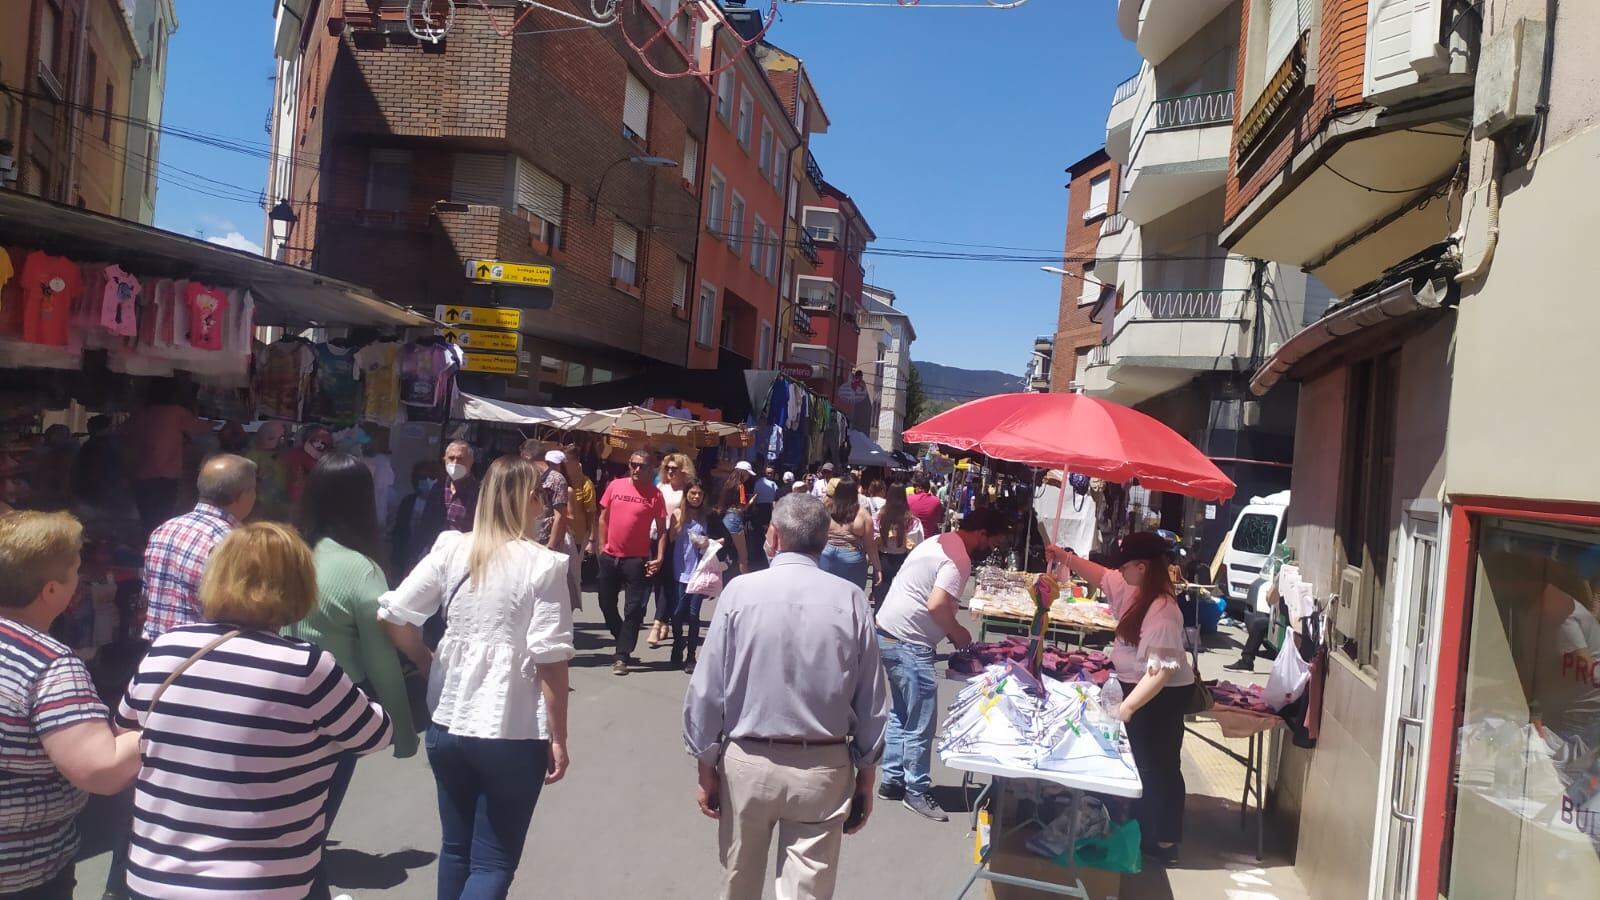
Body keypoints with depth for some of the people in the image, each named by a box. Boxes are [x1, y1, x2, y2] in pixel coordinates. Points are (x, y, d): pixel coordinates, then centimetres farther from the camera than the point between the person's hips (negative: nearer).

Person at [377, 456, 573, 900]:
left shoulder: (451, 549, -1)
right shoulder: (544, 564, -11)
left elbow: (393, 615, -3)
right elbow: (550, 659, -13)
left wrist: (431, 666, 11)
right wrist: (558, 739, -5)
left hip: (448, 723, 5)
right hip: (514, 733, -4)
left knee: (456, 850, 22)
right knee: (493, 862, 7)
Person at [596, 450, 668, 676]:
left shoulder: (655, 494, -5)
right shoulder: (615, 486, 3)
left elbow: (661, 528, -2)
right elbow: (604, 518, 10)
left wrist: (660, 557, -11)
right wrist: (602, 546, 6)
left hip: (637, 559, -3)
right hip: (609, 556, 4)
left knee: (633, 609, -1)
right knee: (606, 603, 14)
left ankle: (622, 656, 7)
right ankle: (625, 642, 35)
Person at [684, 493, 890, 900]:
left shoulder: (740, 591, -11)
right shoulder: (851, 600, -8)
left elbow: (707, 690, -8)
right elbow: (872, 702, -3)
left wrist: (707, 766, 4)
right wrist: (866, 775, 9)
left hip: (747, 762, 0)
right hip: (823, 767, 0)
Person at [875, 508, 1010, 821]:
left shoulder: (939, 542, 14)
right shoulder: (959, 559, -16)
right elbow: (936, 605, -27)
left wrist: (949, 630, 11)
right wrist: (957, 632, -9)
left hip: (888, 635, 10)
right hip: (908, 643, -10)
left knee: (902, 715, 19)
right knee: (921, 723, 1)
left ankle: (893, 781, 27)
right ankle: (917, 792, 12)